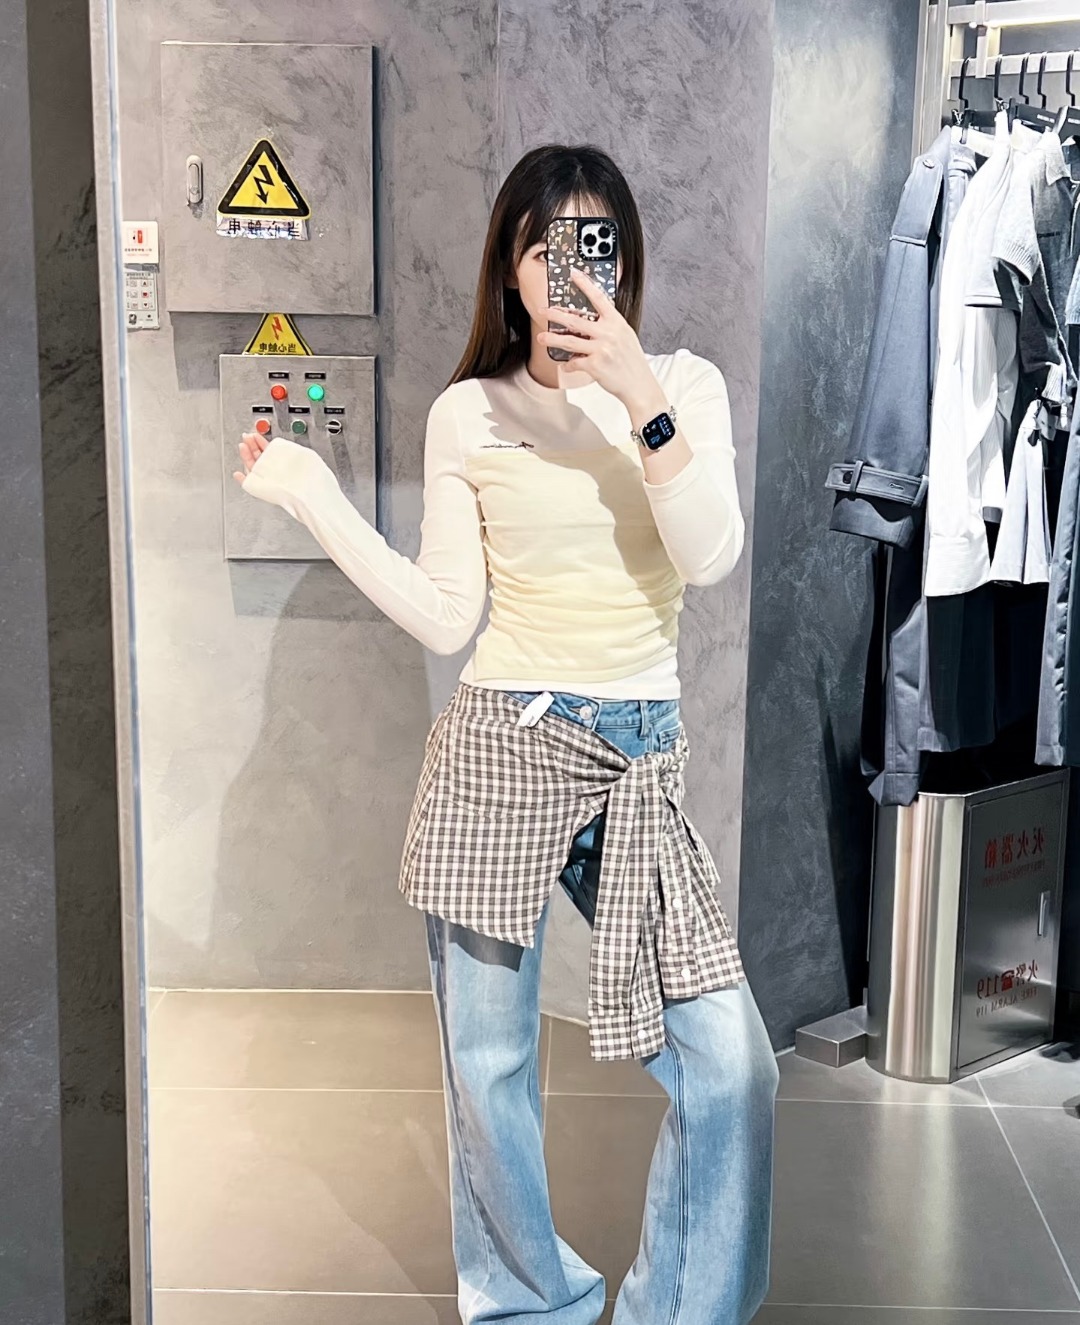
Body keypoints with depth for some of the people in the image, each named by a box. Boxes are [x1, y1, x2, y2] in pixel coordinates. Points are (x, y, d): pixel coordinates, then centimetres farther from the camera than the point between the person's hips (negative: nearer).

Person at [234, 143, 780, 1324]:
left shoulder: (684, 386, 3)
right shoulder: (466, 414, 3)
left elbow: (711, 558, -13)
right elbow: (446, 619, 1)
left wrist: (639, 397, -21)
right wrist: (314, 498, -3)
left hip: (643, 759, 1)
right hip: (502, 749, 0)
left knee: (729, 1067, -4)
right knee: (488, 1060, 9)